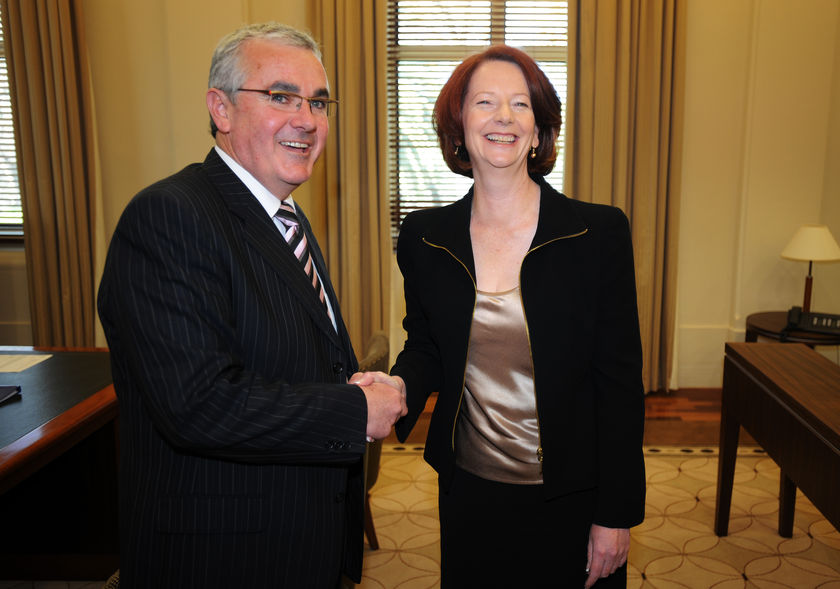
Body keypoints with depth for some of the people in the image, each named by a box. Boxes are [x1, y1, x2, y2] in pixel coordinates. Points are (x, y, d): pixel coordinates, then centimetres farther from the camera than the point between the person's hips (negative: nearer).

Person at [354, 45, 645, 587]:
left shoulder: (600, 232, -11)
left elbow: (620, 381, -9)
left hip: (570, 501, -2)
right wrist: (398, 385, -14)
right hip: (468, 492, 2)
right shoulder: (425, 238, -3)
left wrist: (616, 515, -9)